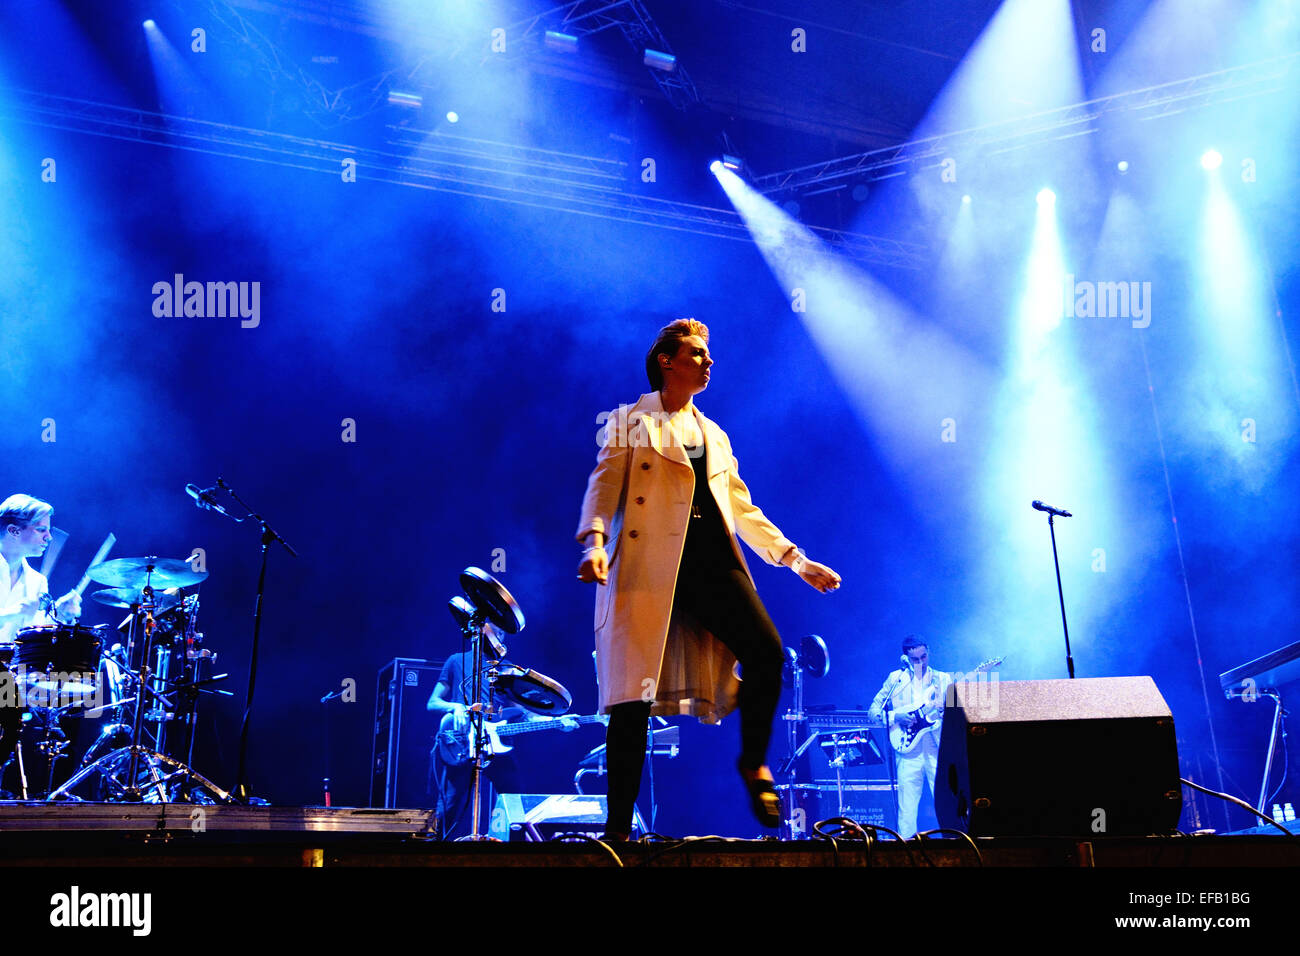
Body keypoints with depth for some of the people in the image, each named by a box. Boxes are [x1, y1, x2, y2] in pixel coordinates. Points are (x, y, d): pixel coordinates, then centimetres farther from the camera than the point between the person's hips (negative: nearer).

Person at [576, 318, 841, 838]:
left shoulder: (715, 436, 26)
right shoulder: (629, 421, 12)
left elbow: (744, 510, 25)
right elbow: (603, 488, 0)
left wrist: (796, 559, 17)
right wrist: (594, 543, -19)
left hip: (712, 560, 4)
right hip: (650, 562, -4)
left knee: (767, 649, -19)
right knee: (633, 695, -8)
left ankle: (754, 762, 4)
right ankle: (618, 826, 0)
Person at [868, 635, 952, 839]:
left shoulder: (943, 679, 13)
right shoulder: (895, 679, 11)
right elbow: (873, 712, 8)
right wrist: (895, 717, -9)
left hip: (938, 748, 0)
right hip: (909, 748, 0)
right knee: (907, 808, -2)